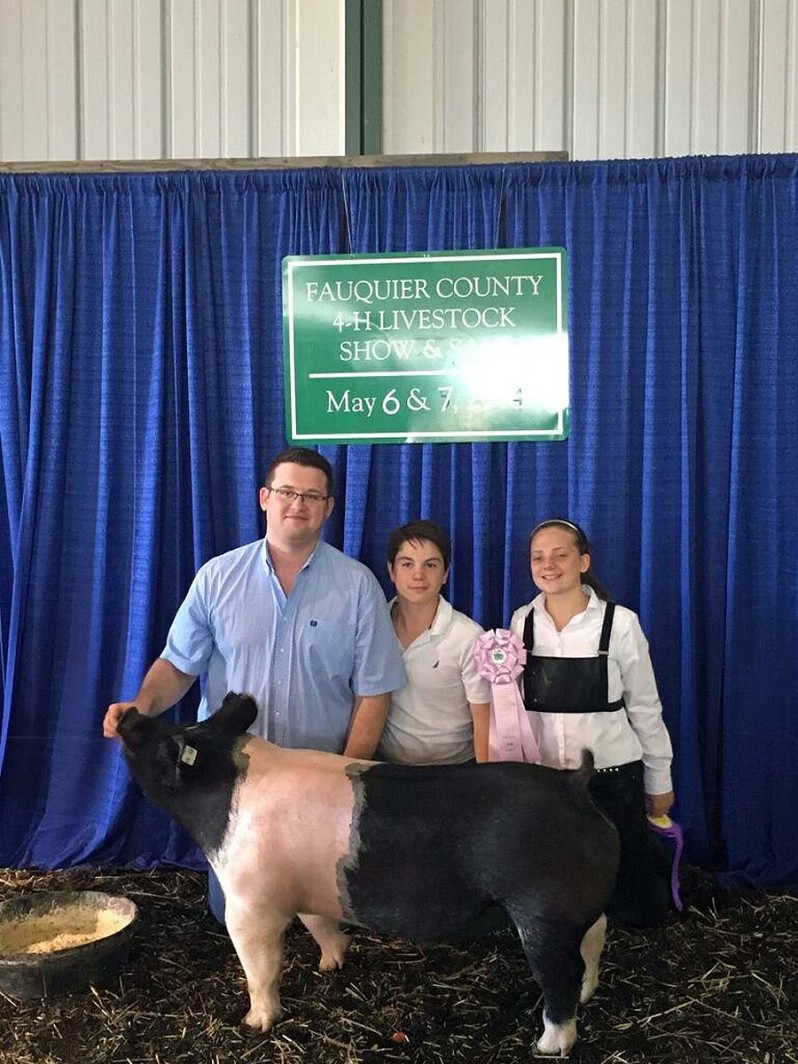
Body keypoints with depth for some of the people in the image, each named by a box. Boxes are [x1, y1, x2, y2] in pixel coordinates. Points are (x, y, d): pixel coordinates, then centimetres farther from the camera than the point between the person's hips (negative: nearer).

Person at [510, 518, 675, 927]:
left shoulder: (619, 622, -11)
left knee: (639, 908, 6)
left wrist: (659, 781, 4)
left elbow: (644, 706, -2)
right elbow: (514, 700, 8)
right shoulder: (523, 621, -1)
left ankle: (653, 864, 38)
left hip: (611, 774, -3)